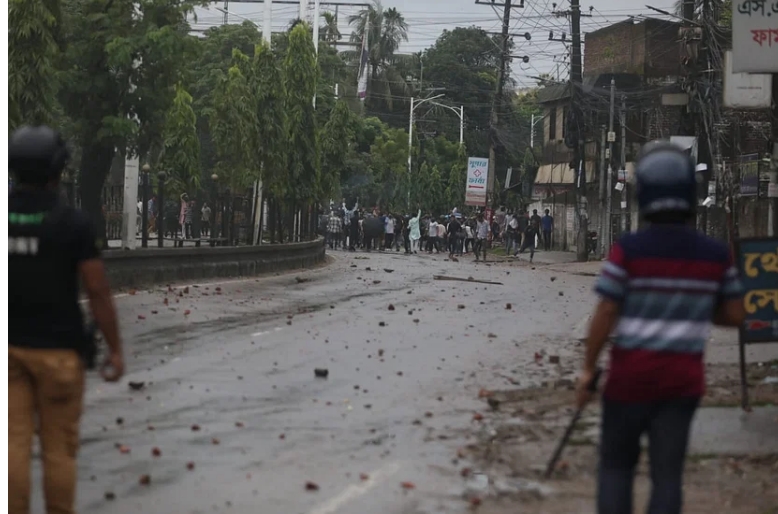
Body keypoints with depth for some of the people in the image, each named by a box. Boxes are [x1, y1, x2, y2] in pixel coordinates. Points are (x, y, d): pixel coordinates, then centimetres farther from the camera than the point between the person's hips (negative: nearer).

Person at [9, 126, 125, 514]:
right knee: (59, 447, 7)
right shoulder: (74, 223, -15)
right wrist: (116, 350, -2)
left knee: (14, 444, 5)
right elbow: (98, 293, -12)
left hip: (8, 346, 3)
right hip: (57, 350, -3)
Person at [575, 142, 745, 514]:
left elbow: (605, 315, -11)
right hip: (684, 376, 2)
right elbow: (735, 315, 4)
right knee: (667, 472, 6)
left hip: (632, 374, -2)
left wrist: (589, 368, -1)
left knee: (617, 463, 14)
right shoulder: (715, 255, -2)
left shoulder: (629, 250, -12)